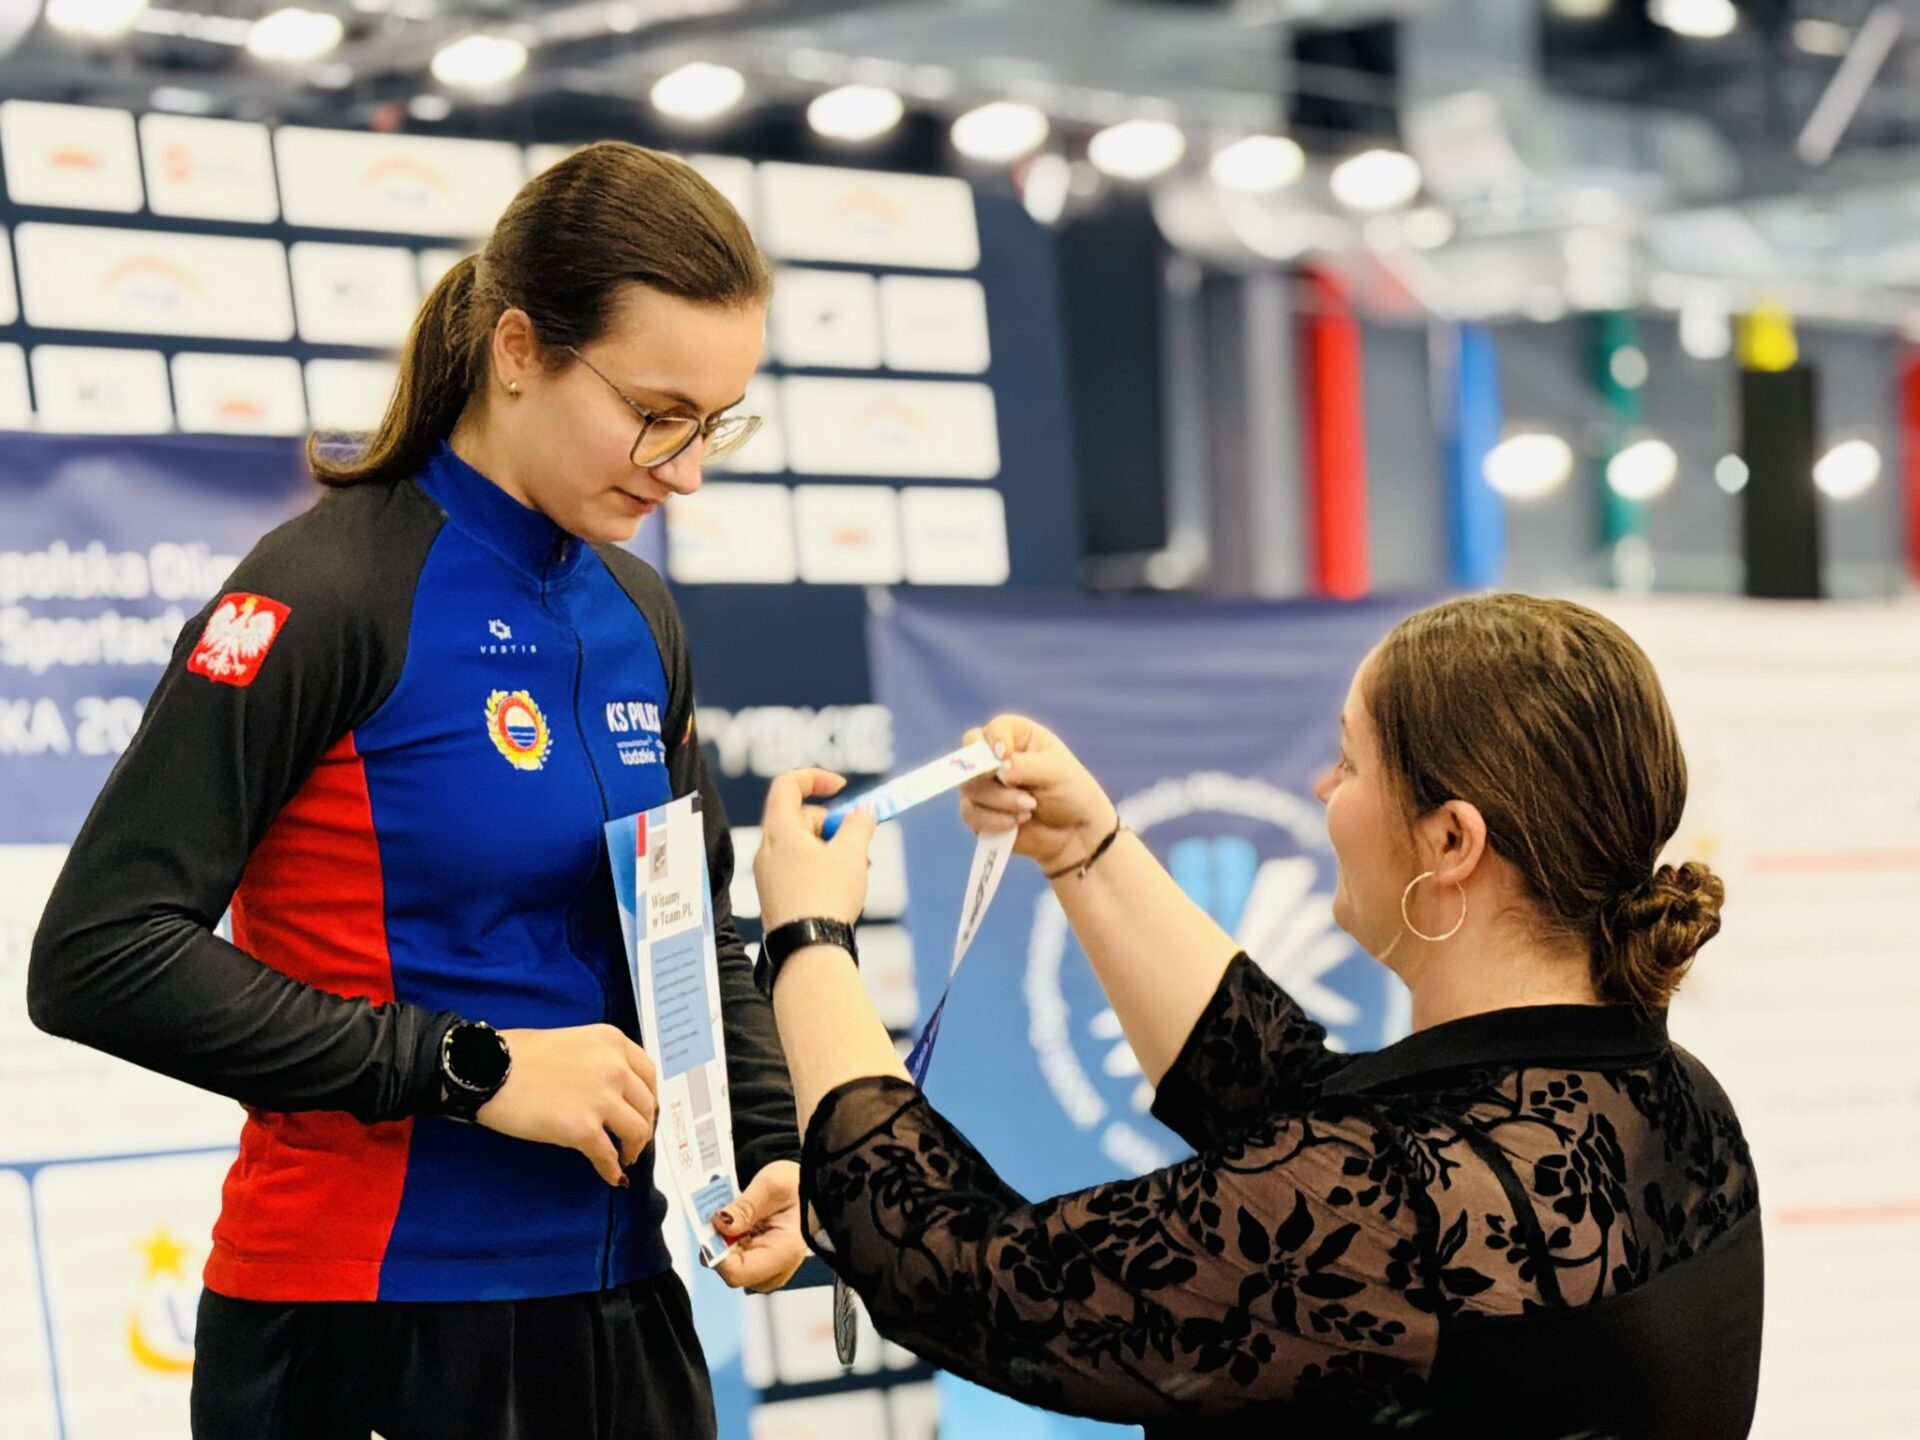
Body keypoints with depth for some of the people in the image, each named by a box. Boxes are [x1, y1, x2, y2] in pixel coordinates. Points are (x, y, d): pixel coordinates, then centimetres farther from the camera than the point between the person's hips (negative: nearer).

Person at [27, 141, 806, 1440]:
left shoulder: (639, 622, 8)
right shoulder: (331, 594, -14)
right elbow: (97, 955, -20)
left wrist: (776, 1149, -1)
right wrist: (468, 1067, -20)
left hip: (617, 1310, 7)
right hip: (369, 1330, -7)